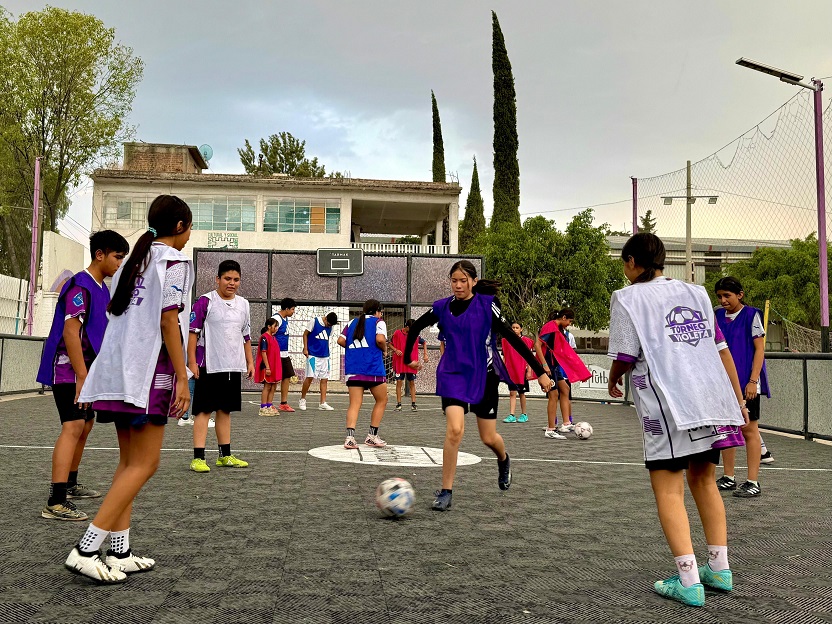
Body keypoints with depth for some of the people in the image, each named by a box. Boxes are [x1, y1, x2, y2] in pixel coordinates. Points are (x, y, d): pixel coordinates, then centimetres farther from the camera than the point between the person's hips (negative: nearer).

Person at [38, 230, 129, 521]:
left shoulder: (102, 289, 13)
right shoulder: (80, 286, -17)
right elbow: (70, 333, -22)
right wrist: (82, 377, -25)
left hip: (87, 370, 10)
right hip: (68, 370, -10)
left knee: (85, 425, 18)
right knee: (73, 427, -17)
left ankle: (70, 484, 34)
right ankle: (55, 503, -19)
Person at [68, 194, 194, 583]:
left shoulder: (133, 261, 19)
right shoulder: (174, 261, -5)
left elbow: (117, 315, 16)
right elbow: (169, 322, -13)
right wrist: (182, 378, -14)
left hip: (116, 369, 9)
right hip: (148, 372, -9)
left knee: (130, 461, 12)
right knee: (144, 463, -4)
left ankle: (119, 553, 13)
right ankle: (85, 551, -8)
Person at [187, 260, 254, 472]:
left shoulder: (243, 304, 12)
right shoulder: (205, 301, -6)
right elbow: (192, 332, -7)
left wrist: (250, 362, 15)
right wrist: (192, 362, -12)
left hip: (234, 367, 6)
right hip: (209, 367, -6)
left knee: (225, 410, 13)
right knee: (204, 410, -2)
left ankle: (225, 455, 20)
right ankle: (198, 457, 1)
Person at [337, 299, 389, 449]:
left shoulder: (352, 323, 16)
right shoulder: (378, 322, 2)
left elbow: (341, 340, 7)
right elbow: (380, 339, -16)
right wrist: (384, 350, 3)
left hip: (352, 369, 4)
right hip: (373, 368, -4)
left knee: (354, 404, 3)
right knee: (381, 400, 15)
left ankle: (350, 437, -14)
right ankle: (372, 436, 14)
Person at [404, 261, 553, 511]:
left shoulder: (487, 304, -7)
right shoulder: (442, 307, 1)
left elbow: (512, 338, -9)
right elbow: (415, 327, 18)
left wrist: (540, 371, -11)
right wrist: (408, 358, 19)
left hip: (484, 376, -1)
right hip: (453, 375, 1)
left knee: (489, 438, 8)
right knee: (454, 430, -18)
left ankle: (504, 460, 45)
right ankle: (446, 492, -4)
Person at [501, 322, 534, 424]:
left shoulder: (525, 340, -1)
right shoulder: (506, 340, 6)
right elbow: (505, 357, 10)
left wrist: (529, 370, -5)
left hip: (522, 371, -2)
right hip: (510, 370, 2)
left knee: (521, 393, 7)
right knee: (512, 393, -2)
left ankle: (524, 415, 19)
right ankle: (511, 415, -5)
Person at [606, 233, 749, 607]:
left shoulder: (627, 298, -2)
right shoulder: (695, 293, 15)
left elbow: (625, 358, -6)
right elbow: (722, 350, 13)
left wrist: (613, 382, 15)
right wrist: (738, 401, 18)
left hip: (669, 407, -6)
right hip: (713, 400, 7)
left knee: (669, 490, 1)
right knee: (704, 481, 19)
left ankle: (689, 583, 0)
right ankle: (719, 570, 25)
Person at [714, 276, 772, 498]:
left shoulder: (751, 315, -5)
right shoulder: (718, 316, 10)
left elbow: (760, 349, -7)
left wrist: (753, 381, -15)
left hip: (746, 383, -5)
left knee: (749, 430, -2)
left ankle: (753, 483, 4)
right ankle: (728, 478, 18)